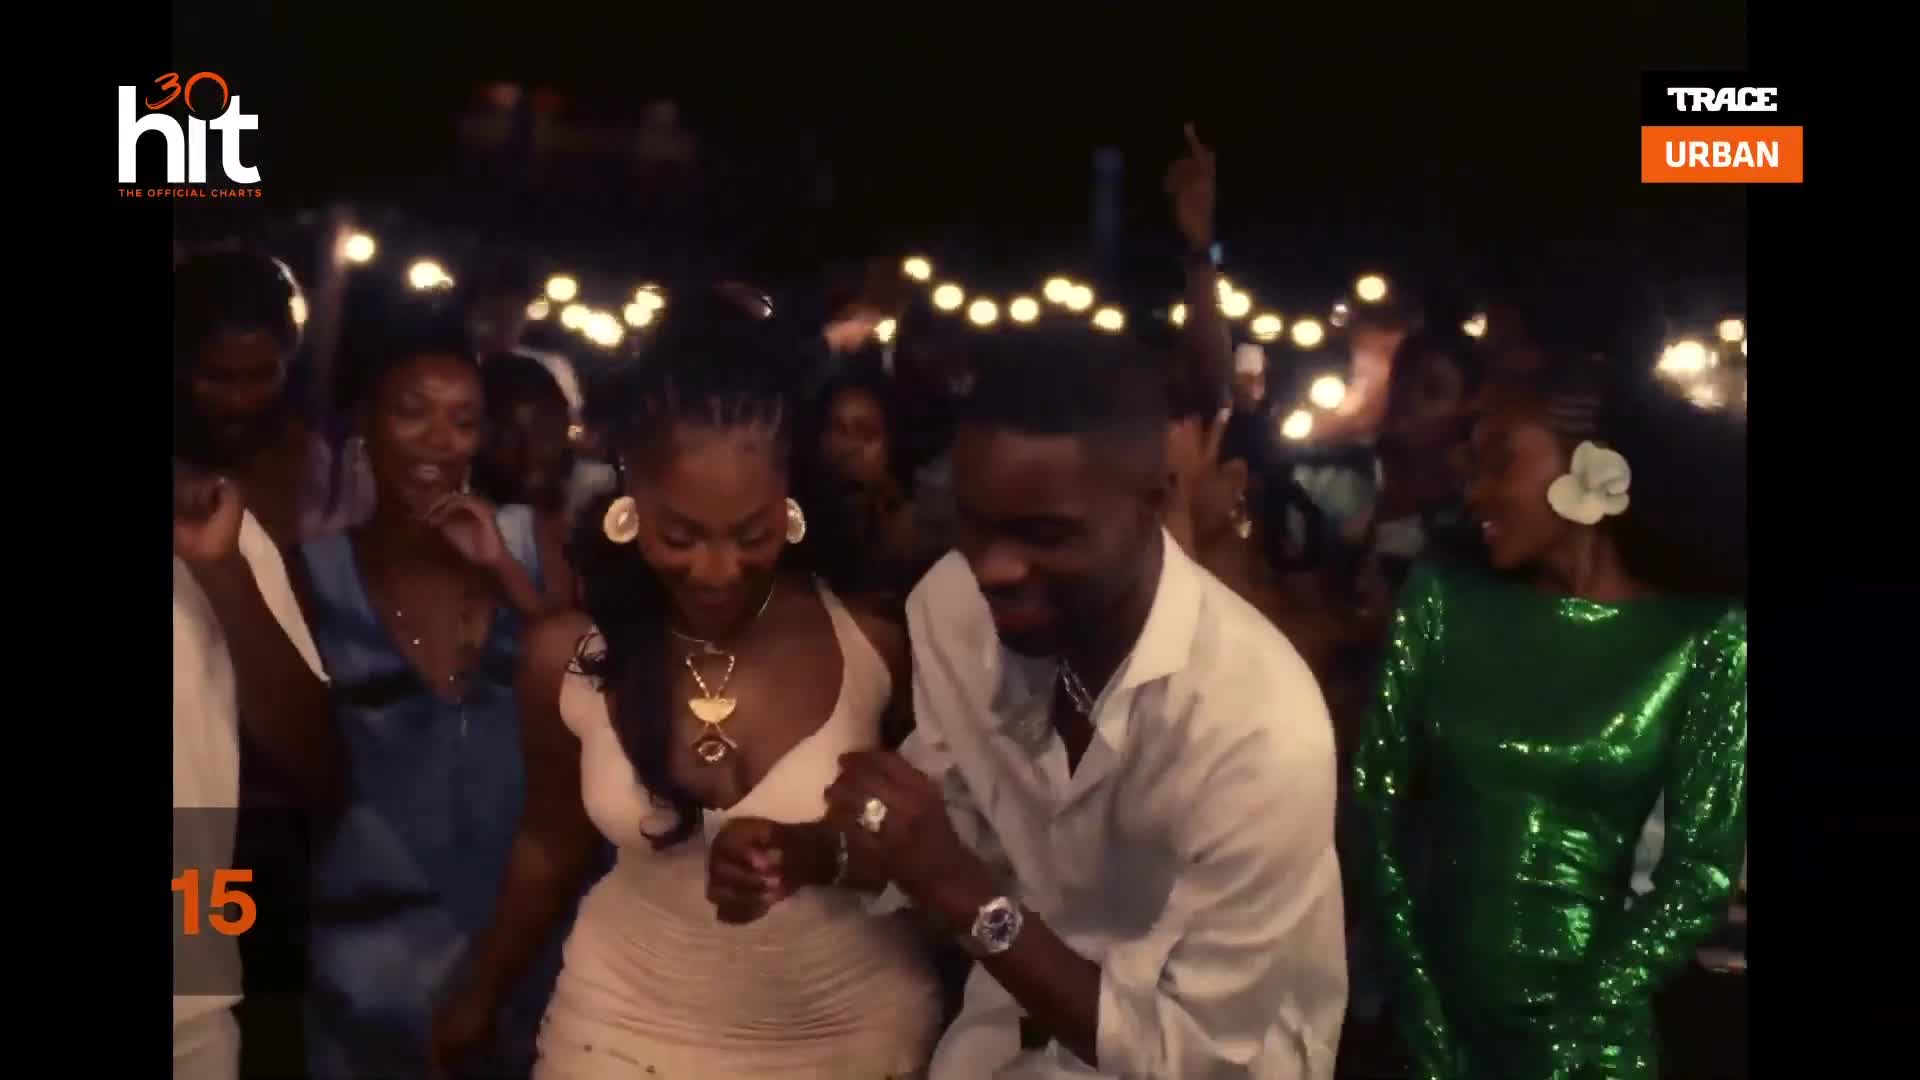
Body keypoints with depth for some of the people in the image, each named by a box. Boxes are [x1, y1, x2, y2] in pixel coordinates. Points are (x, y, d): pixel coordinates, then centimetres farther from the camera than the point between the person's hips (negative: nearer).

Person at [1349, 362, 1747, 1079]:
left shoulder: (1706, 637, -7)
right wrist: (1417, 1009, -11)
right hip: (1431, 999, 2)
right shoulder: (1442, 600, -1)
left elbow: (1700, 872, -9)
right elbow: (1376, 793, -4)